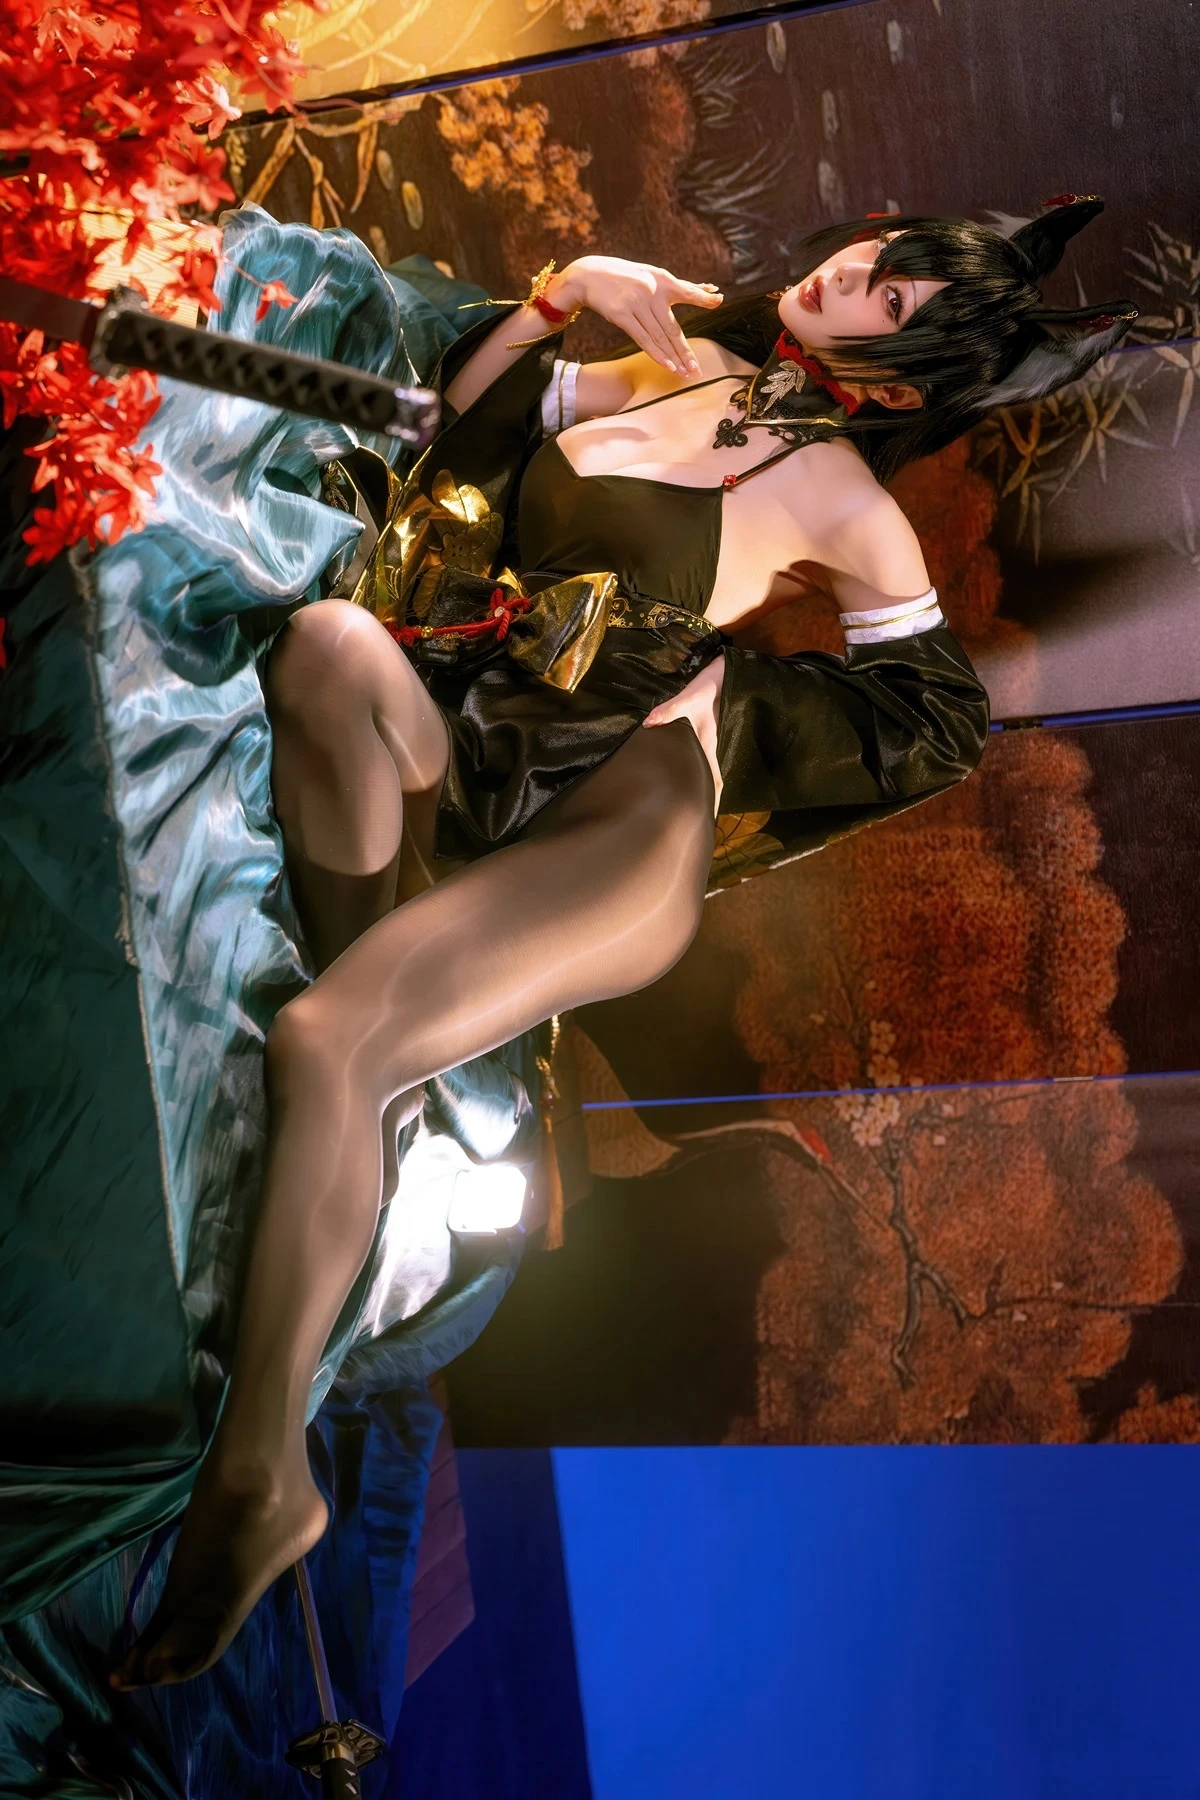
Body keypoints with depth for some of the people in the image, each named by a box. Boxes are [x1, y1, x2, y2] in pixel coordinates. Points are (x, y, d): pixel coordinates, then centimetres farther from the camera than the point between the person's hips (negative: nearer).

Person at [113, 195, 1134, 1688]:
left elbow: (946, 711, 11)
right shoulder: (669, 359, 19)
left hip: (613, 815, -5)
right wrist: (561, 292, 11)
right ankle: (381, 1004, -21)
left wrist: (738, 694, 2)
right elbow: (454, 425, 26)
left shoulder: (835, 494, 5)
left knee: (325, 1046, -29)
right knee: (326, 639, -31)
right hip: (453, 761, 6)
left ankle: (259, 1480, -20)